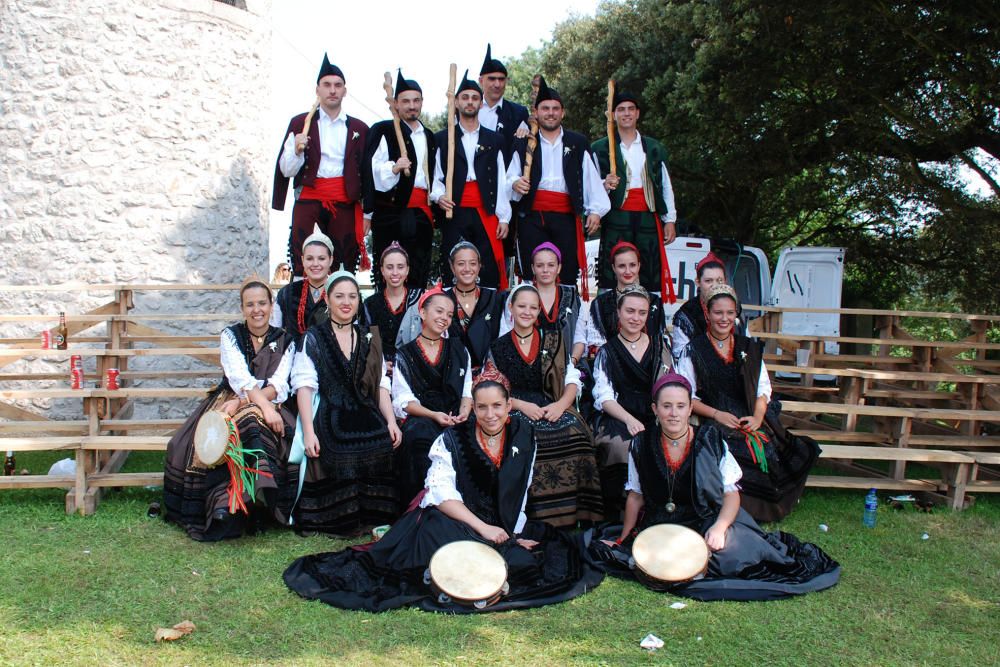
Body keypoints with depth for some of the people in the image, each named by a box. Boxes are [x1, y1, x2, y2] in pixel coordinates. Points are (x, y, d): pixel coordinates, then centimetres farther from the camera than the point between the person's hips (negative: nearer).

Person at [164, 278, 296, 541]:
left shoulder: (285, 341, 8)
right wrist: (265, 405, -27)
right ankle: (221, 505, -31)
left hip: (267, 406, 0)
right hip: (228, 402, 0)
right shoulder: (230, 335, 5)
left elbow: (278, 386, -4)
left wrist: (243, 401, -20)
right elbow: (240, 378, -11)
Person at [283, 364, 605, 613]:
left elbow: (520, 493, 8)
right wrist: (482, 527, -24)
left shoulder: (523, 436, 4)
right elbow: (442, 493, -15)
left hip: (504, 527, 4)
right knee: (434, 528, -36)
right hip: (454, 523, -4)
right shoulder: (453, 439, -5)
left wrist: (513, 535, -4)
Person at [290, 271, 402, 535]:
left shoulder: (368, 337, 19)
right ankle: (340, 523, -10)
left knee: (380, 446, -28)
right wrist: (308, 431, -13)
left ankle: (376, 519, -14)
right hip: (329, 417, -2)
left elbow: (381, 384, 15)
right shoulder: (314, 338, 8)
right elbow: (304, 385, -2)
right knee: (339, 456, -31)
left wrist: (391, 421, 0)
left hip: (366, 416, 3)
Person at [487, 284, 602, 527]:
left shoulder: (553, 340, 16)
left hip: (553, 409, 1)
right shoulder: (499, 347, 13)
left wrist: (561, 404, -10)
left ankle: (574, 516, -22)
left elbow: (573, 379, 11)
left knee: (576, 434, -32)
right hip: (516, 414, -1)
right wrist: (523, 406, -10)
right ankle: (537, 518, -21)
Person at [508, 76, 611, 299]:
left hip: (566, 216, 0)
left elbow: (591, 179, 10)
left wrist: (595, 210, 0)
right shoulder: (523, 144, 14)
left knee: (568, 274, -1)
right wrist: (515, 183, -13)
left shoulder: (578, 144, 14)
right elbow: (511, 177, 11)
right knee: (532, 276, -3)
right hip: (532, 217, 0)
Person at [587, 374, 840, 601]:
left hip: (708, 520, -2)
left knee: (732, 551, -30)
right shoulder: (642, 446, -1)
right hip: (660, 525, 3)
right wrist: (622, 540, 7)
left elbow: (732, 493, -4)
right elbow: (636, 498, 9)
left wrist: (719, 527, -22)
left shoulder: (711, 440, -5)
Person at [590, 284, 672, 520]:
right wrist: (630, 419, -19)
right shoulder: (607, 352, 11)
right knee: (621, 446, -35)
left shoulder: (659, 346, 18)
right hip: (617, 418, -2)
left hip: (653, 416, 2)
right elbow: (604, 396, -1)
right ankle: (617, 516, -20)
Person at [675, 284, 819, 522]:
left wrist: (758, 417, -4)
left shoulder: (749, 348, 17)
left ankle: (769, 509, 3)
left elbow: (763, 388, 15)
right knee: (745, 455, -30)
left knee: (769, 451, -21)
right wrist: (717, 414, -13)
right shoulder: (694, 350, 3)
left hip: (749, 420, 5)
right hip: (712, 423, -5)